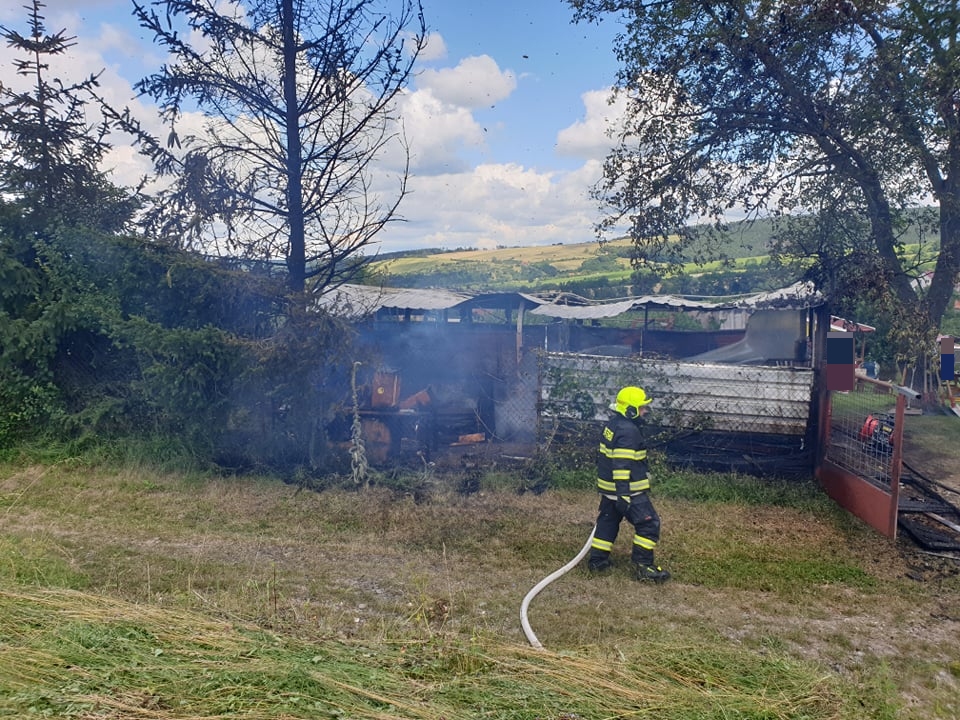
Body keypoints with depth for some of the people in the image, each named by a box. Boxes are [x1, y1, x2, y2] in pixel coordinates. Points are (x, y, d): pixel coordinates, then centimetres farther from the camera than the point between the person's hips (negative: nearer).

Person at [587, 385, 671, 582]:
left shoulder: (613, 424, 9)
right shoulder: (628, 431, -22)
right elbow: (622, 464, -27)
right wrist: (623, 494, -28)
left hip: (609, 487, 10)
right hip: (628, 490, -10)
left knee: (607, 520, 19)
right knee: (649, 523, -1)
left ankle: (597, 559, 25)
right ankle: (644, 566, 0)